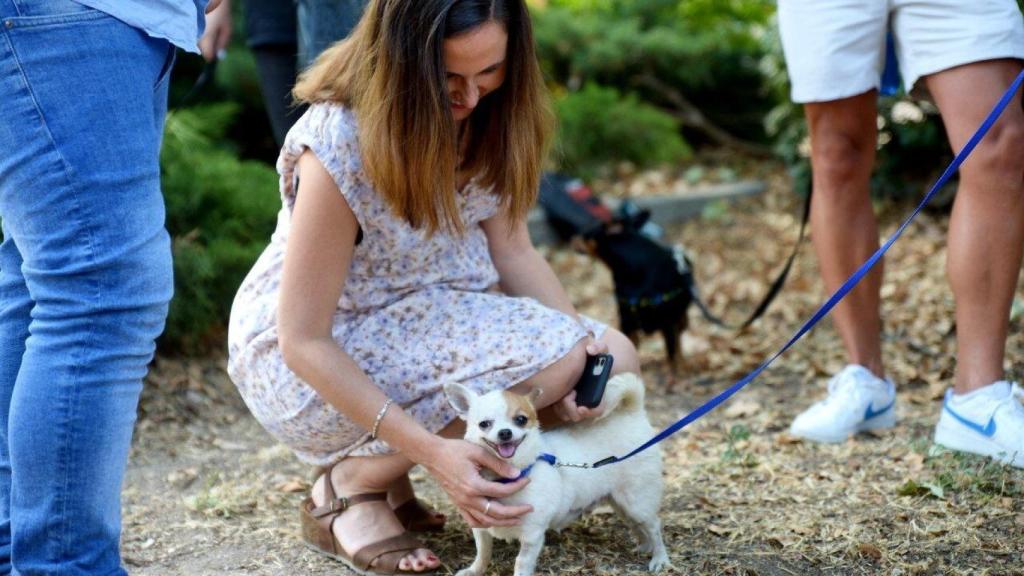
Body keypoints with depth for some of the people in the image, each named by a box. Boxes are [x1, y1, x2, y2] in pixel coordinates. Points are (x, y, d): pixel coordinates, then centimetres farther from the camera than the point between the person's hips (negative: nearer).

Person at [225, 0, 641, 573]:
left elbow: (511, 251, -3)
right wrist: (431, 450, -33)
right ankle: (354, 482, -8)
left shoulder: (486, 117, -9)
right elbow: (304, 341, -26)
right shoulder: (337, 144, -28)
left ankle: (381, 458, 4)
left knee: (614, 360, -8)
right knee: (548, 354, -27)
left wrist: (583, 342, -21)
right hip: (311, 361, -7)